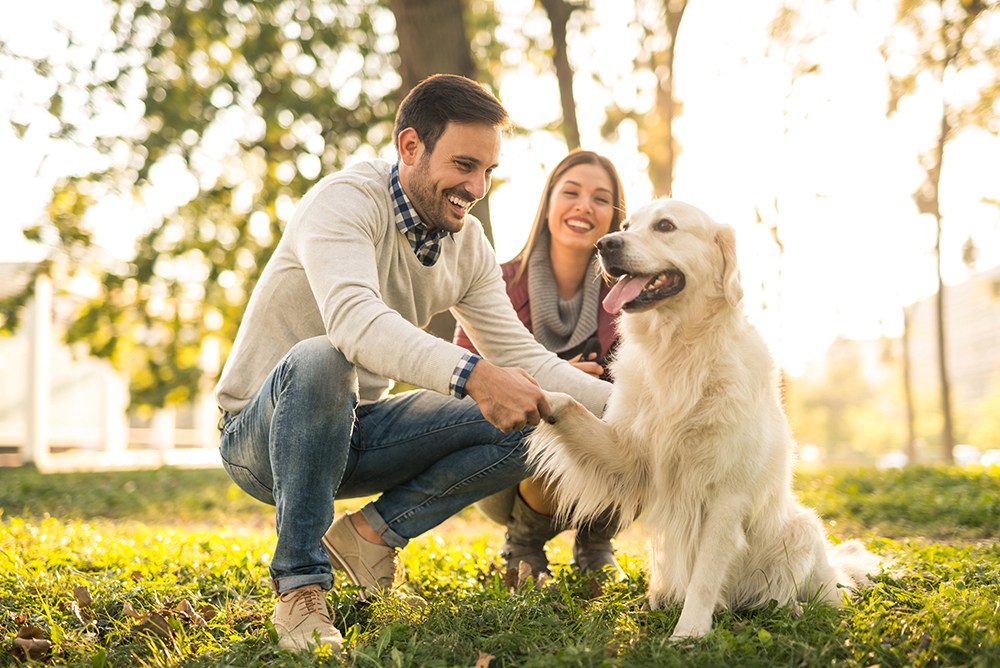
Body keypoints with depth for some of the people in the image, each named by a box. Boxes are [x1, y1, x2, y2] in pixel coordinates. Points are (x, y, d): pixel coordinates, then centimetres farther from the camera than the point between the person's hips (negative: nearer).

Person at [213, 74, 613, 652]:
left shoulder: (469, 246, 1)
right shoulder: (346, 201, -21)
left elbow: (520, 355, 0)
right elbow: (353, 319, -40)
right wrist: (473, 375, -53)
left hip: (356, 432, 6)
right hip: (263, 433, -6)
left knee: (525, 425, -10)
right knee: (320, 361, -40)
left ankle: (372, 531, -1)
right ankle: (300, 582, -26)